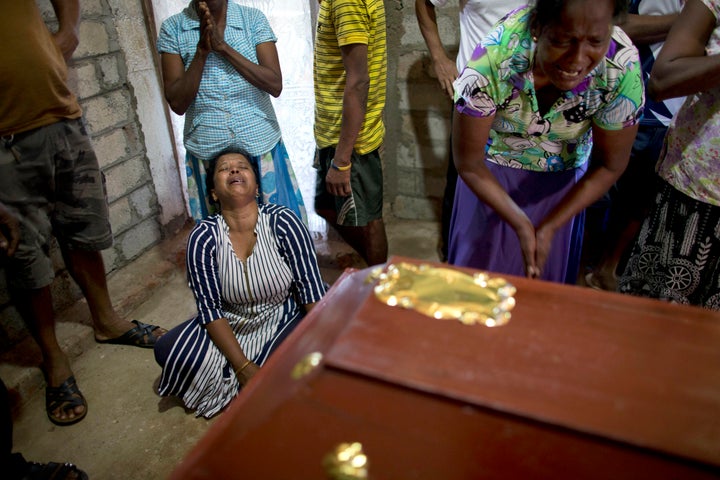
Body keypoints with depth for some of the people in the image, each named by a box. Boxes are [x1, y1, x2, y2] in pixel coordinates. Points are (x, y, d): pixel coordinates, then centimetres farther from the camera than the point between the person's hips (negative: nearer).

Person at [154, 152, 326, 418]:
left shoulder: (283, 222, -18)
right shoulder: (203, 237, -15)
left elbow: (311, 287, -16)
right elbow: (210, 308, -13)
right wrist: (243, 367, -20)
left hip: (287, 320, -1)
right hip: (232, 328, 2)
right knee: (167, 350, -16)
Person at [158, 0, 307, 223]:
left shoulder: (254, 18, -1)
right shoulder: (172, 28, -1)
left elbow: (275, 85, -11)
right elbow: (177, 103, -7)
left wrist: (223, 47, -17)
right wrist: (202, 50, -16)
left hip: (260, 145, 0)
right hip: (207, 153, 0)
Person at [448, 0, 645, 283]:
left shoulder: (623, 70, -28)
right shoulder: (491, 62, -35)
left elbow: (609, 167, -13)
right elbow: (469, 164, -23)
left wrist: (549, 228, -19)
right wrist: (522, 226, -26)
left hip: (562, 179, 2)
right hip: (491, 173, -1)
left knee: (547, 273, 15)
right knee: (479, 262, 14)